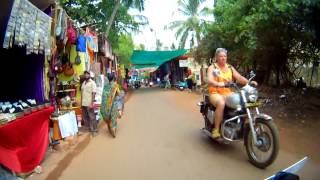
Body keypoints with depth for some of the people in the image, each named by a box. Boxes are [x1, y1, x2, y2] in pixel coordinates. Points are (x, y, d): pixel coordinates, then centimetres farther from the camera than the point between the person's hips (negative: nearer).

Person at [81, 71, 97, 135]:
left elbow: (93, 93, -12)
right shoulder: (83, 83, 13)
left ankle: (94, 129, 7)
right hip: (83, 103, 7)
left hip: (89, 103, -7)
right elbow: (82, 93, 16)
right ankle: (87, 128, 26)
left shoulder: (92, 83, -7)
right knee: (85, 117, 13)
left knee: (92, 117, -1)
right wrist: (81, 102, 13)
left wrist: (92, 103, -18)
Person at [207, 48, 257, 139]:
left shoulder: (230, 67, 17)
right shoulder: (212, 67, 2)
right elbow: (210, 80, -16)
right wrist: (218, 84, -37)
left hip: (228, 93, 5)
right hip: (215, 93, -5)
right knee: (221, 103, -36)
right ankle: (216, 129, -26)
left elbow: (239, 77, 7)